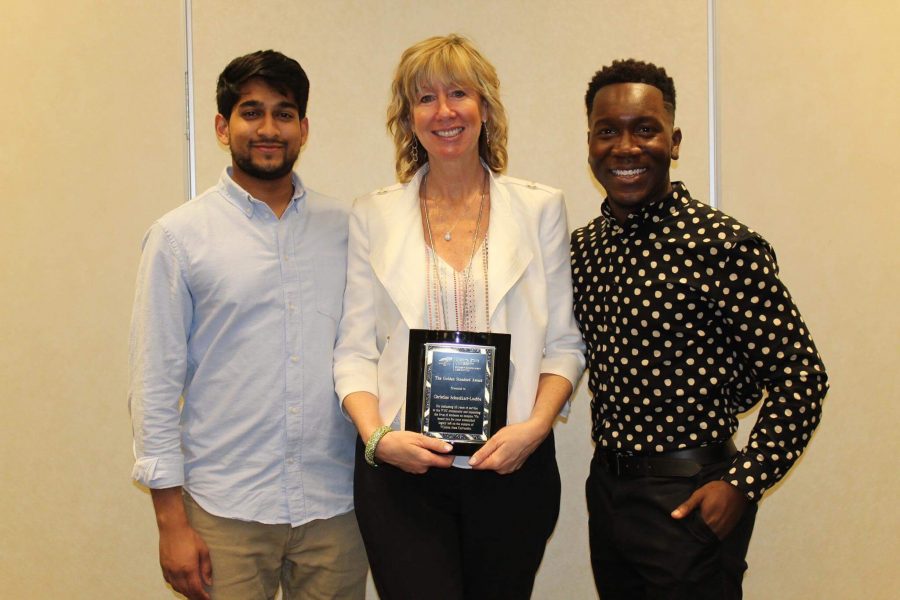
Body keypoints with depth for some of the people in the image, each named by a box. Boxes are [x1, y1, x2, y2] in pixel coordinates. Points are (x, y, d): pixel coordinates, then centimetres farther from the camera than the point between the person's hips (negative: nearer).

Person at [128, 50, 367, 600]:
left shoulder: (344, 228, 6)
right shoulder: (179, 236, -1)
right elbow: (155, 384, -2)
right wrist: (172, 522, -5)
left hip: (335, 507, 2)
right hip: (225, 511, -2)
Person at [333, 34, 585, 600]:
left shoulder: (541, 207, 5)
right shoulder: (373, 215, 5)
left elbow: (564, 343, 4)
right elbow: (355, 350, 4)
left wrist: (535, 427, -11)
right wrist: (376, 436, -12)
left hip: (513, 467, 1)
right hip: (401, 469, 0)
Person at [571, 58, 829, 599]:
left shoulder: (723, 246, -16)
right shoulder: (586, 245, 4)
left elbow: (801, 378, -14)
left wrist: (743, 485, -18)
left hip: (690, 501, -6)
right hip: (606, 486, 7)